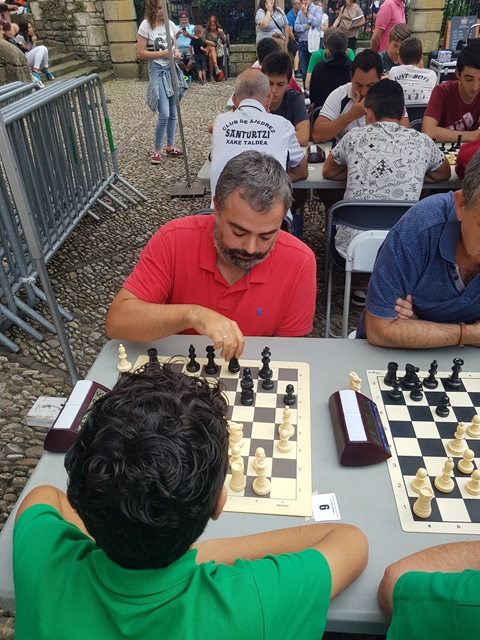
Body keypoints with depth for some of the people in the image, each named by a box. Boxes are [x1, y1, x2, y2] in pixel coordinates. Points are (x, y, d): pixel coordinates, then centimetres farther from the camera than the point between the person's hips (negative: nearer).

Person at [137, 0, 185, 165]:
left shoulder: (170, 24, 6)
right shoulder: (146, 26, -10)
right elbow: (140, 53, -11)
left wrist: (176, 52, -5)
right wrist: (162, 53, -18)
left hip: (172, 70, 6)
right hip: (157, 71, -6)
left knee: (173, 113, 8)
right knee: (164, 114, -13)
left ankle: (170, 147, 21)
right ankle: (157, 150, 4)